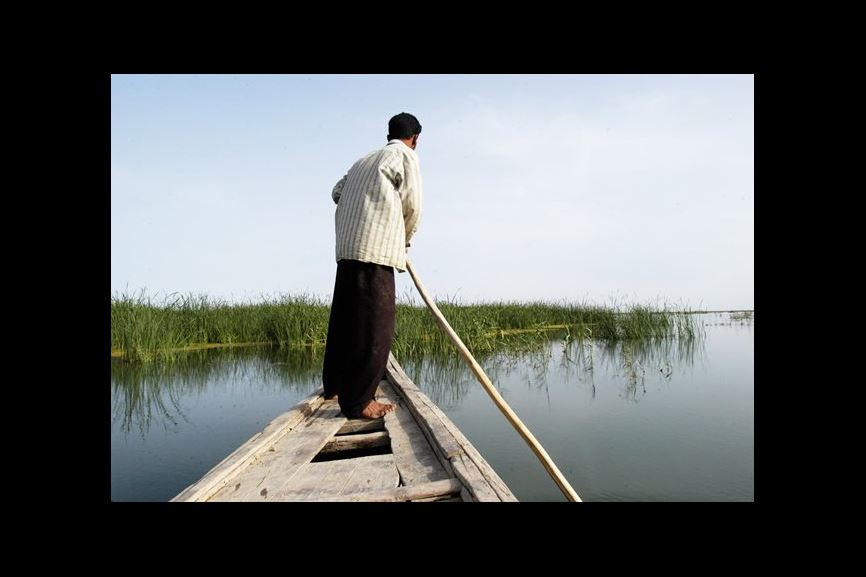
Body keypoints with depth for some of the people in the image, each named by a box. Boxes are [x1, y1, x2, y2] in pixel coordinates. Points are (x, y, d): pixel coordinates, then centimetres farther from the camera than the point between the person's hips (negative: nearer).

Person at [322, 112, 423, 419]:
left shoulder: (365, 160, 25)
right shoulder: (405, 155, 5)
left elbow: (337, 191, 23)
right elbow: (412, 205, 1)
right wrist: (405, 240, 17)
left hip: (348, 247, 8)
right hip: (376, 248, -8)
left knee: (345, 317, 15)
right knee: (374, 324, -8)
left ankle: (334, 384, 27)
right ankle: (358, 400, -8)